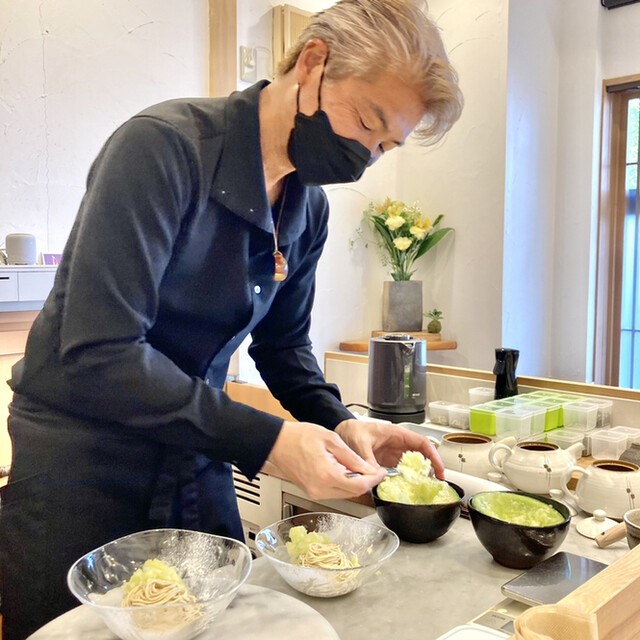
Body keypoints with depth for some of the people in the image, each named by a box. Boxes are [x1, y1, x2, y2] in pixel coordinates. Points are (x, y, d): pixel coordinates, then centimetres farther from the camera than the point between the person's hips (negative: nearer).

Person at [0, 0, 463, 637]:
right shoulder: (162, 146, -22)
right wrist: (264, 441, -29)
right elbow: (96, 353, -28)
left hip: (195, 465, 6)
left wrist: (337, 422, -7)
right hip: (80, 465, -6)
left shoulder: (308, 207, 1)